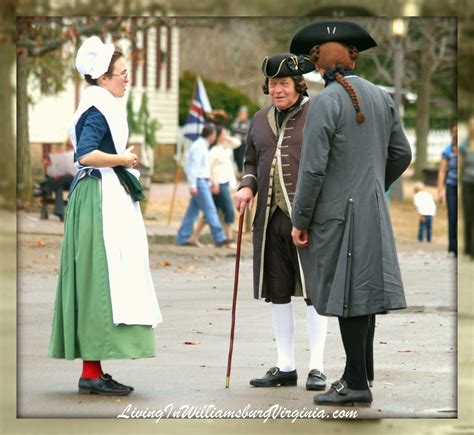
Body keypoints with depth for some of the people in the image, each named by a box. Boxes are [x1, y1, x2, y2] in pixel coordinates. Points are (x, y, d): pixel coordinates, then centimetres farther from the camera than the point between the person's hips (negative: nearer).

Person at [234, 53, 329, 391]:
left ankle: (317, 368, 2)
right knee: (277, 293, 8)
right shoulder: (261, 120, 14)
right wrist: (247, 186, 3)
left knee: (314, 290, -4)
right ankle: (285, 367, 15)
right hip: (271, 219, 5)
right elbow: (251, 162, 23)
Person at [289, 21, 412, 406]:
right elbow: (401, 154, 13)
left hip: (337, 212, -7)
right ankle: (358, 373, 21)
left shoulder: (324, 103, -16)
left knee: (347, 296, -3)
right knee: (364, 289, 13)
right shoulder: (380, 96, 5)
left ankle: (357, 384, 0)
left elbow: (313, 169, -18)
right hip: (374, 211, 7)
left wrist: (299, 221, -9)